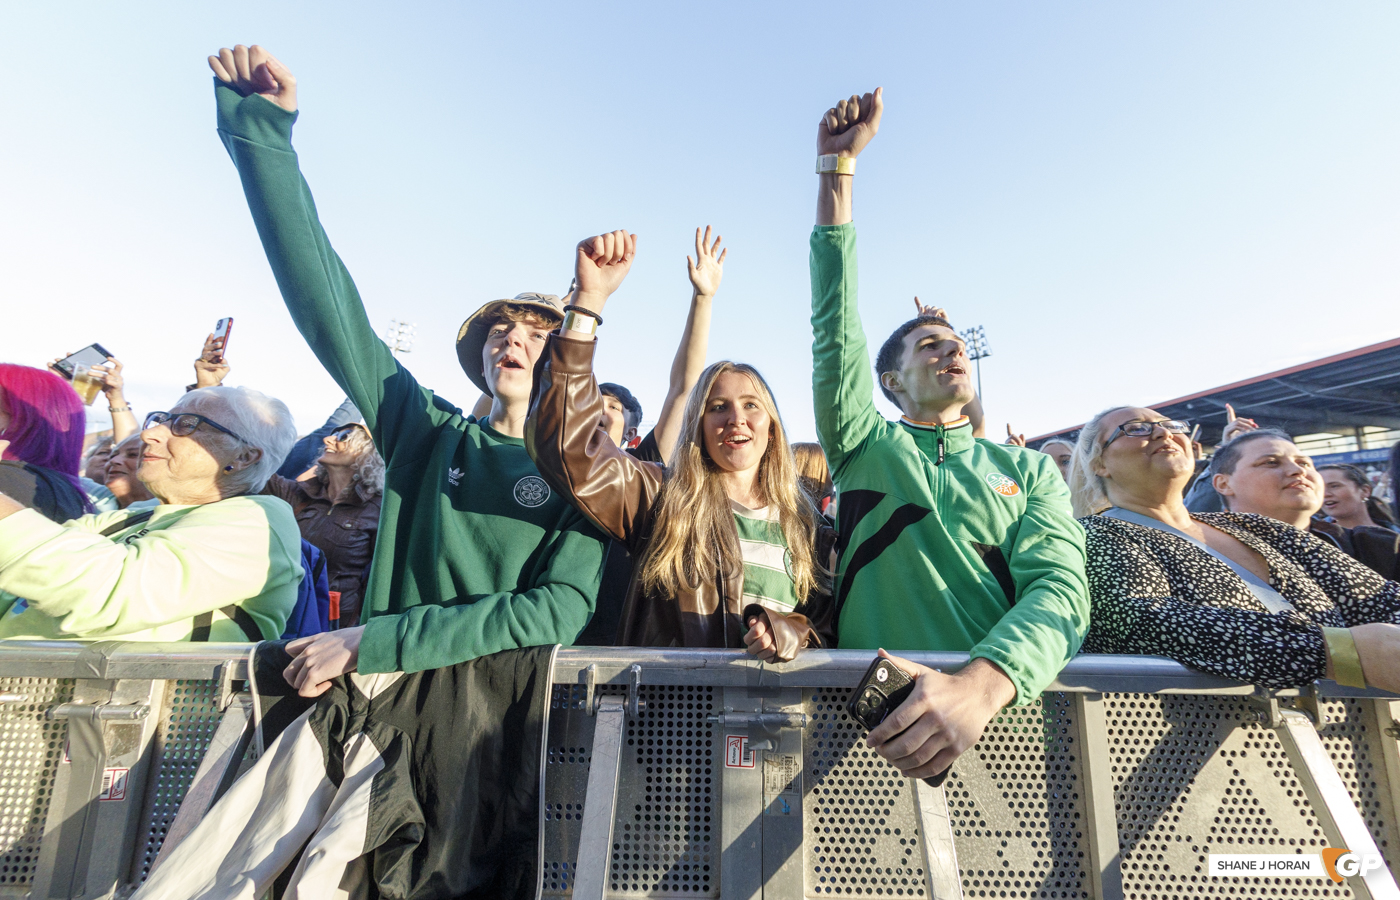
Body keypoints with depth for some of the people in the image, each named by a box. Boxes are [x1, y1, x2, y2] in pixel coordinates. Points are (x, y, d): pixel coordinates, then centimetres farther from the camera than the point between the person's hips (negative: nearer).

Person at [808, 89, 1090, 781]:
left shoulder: (1030, 470, 13)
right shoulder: (864, 446, 9)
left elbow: (1058, 587, -3)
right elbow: (836, 324, 1)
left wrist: (980, 687, -23)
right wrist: (838, 167, 0)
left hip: (1015, 711, 0)